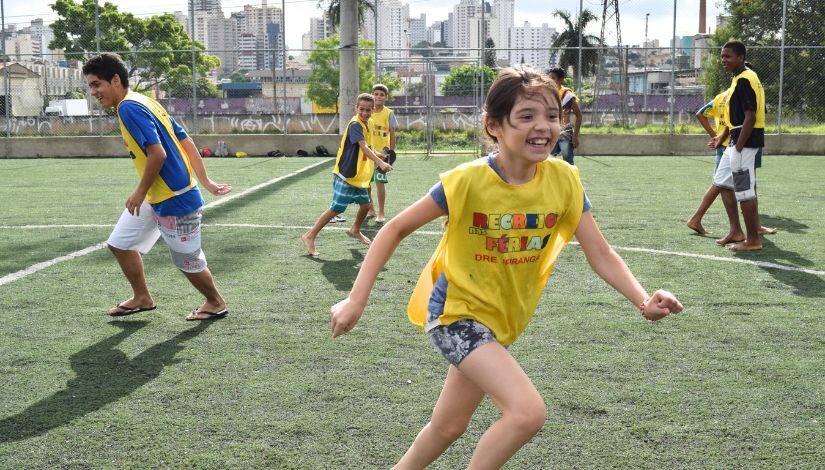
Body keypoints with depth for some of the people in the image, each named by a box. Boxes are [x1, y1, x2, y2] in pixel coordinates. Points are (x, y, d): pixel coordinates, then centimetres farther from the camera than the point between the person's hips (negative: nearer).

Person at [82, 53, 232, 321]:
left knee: (188, 262, 7)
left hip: (174, 200, -10)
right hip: (155, 197, 10)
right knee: (120, 243, 16)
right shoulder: (144, 102, 10)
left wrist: (140, 192, -15)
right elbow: (186, 142, 9)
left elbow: (158, 153, -27)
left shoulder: (128, 107, -18)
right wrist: (205, 182, 8)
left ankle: (216, 304, 29)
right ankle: (142, 298, 31)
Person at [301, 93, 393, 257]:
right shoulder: (355, 124, -19)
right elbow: (364, 147, -33)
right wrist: (380, 163, -44)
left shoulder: (366, 124, 9)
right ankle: (309, 236, 1)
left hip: (358, 176, 9)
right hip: (346, 175, -9)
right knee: (336, 209, -8)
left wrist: (377, 155, 16)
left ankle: (355, 230, 42)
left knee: (365, 204, 15)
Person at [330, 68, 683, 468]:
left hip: (500, 319, 6)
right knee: (528, 412, -22)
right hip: (456, 310, -5)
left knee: (449, 427, 18)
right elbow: (395, 229, -14)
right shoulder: (469, 181, -22)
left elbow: (601, 255, -9)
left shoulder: (564, 180, -11)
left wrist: (644, 301, -26)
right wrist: (356, 300, -18)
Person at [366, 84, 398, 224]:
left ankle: (380, 213, 1)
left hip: (382, 151, -4)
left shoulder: (389, 113, -3)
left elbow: (392, 134, -1)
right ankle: (371, 209, 27)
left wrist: (391, 152, -5)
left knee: (379, 182, -9)